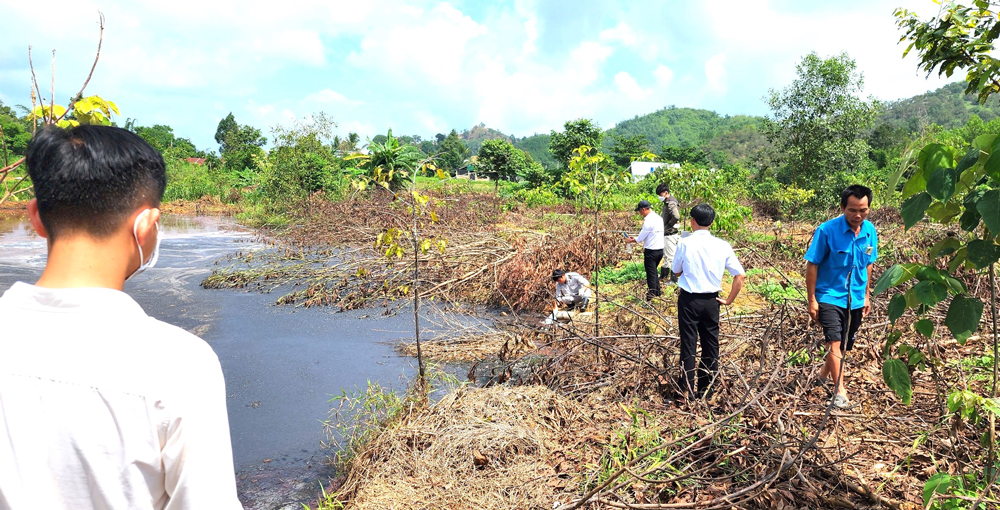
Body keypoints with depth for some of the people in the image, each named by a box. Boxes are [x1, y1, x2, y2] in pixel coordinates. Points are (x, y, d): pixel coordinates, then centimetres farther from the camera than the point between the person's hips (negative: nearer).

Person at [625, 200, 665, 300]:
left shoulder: (648, 221, -19)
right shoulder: (659, 218, 7)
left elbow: (640, 238, -13)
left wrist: (631, 240, 5)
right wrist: (636, 238, 15)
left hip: (651, 251, -8)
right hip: (660, 249, 8)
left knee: (651, 274, 2)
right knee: (654, 271, 23)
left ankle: (651, 296, 9)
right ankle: (657, 291, 32)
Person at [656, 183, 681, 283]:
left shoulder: (671, 203, -19)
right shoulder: (667, 202, 11)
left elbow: (676, 217, -34)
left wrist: (668, 226, -20)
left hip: (670, 234, -10)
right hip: (666, 234, 10)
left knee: (671, 257, -3)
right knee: (666, 255, 21)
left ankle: (674, 279, 4)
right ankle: (663, 275, 35)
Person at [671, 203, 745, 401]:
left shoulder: (685, 243, -10)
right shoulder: (722, 246, -3)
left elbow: (677, 271, 3)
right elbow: (740, 275, -2)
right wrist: (729, 300, 6)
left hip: (689, 300, -2)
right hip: (711, 301, 3)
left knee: (688, 344, 5)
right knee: (711, 344, 13)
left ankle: (687, 390, 9)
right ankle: (706, 389, 22)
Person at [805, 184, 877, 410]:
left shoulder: (870, 231, -2)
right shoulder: (827, 231, -18)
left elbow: (868, 264, 11)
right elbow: (812, 265, -13)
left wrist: (866, 295, 15)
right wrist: (811, 300, -13)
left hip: (856, 298, 5)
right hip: (830, 296, -5)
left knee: (845, 345, 18)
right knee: (834, 341, -17)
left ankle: (826, 372, 42)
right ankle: (840, 391, -15)